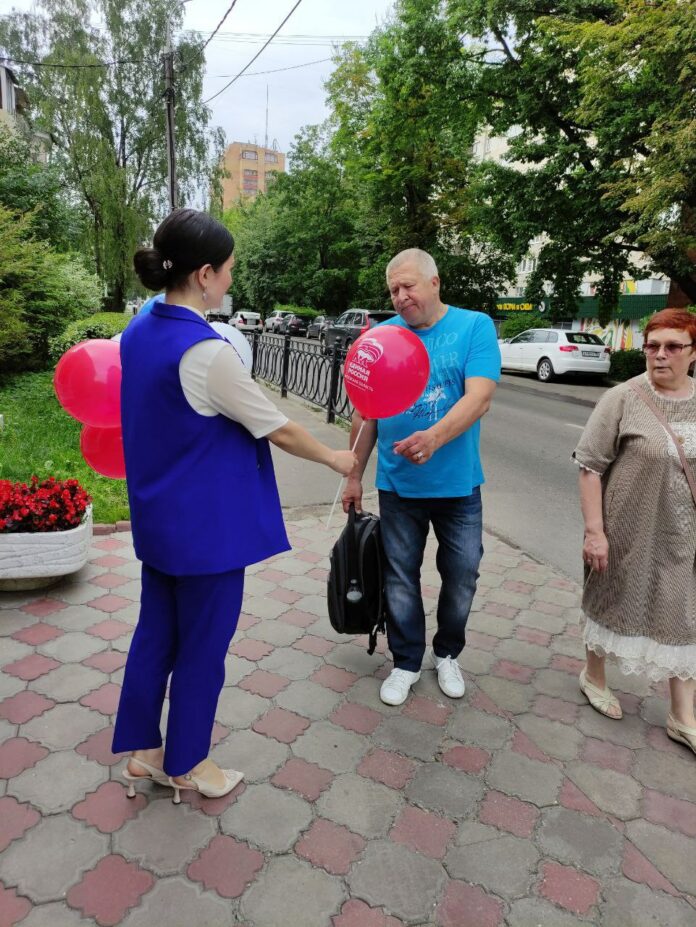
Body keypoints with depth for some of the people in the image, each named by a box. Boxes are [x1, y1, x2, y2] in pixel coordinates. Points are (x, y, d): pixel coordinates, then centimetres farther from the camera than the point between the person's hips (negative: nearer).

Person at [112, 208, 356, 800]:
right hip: (208, 524, -8)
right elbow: (279, 430, -16)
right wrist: (334, 458, 0)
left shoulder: (141, 333, 2)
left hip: (158, 518, 8)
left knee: (156, 632, 20)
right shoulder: (207, 351, -24)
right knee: (202, 644, 10)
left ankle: (141, 751, 36)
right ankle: (186, 764, 31)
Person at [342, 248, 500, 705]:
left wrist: (435, 436, -38)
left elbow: (479, 397, -20)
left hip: (458, 484, -1)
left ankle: (446, 653, 39)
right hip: (398, 484, 1)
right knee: (401, 579, 11)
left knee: (462, 577, 13)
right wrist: (354, 476, 6)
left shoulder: (475, 327, -7)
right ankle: (407, 663, 32)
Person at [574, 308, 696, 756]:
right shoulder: (623, 399, -13)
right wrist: (594, 530, -18)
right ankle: (594, 676, 39)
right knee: (612, 602, 14)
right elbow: (590, 465, -14)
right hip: (629, 531, -4)